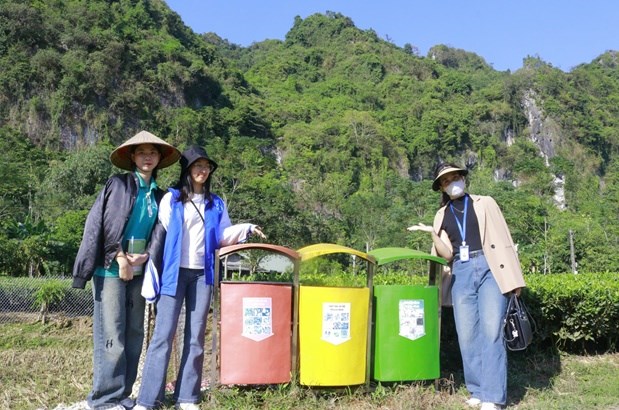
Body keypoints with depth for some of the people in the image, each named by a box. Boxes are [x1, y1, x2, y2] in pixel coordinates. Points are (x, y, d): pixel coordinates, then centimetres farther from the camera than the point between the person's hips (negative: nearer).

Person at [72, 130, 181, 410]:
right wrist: (120, 258, -11)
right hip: (111, 269, -5)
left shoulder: (159, 196, 12)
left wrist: (145, 257, -6)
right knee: (111, 335, -6)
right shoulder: (118, 185, -1)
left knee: (134, 334, 7)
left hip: (138, 272, 5)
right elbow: (99, 224, -7)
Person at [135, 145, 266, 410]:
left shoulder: (216, 204, 15)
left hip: (202, 274, 3)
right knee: (163, 335, -6)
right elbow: (160, 234, 1)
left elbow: (221, 237, 9)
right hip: (174, 272, -3)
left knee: (195, 337, 5)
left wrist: (247, 229, -6)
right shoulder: (171, 199, 5)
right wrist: (153, 270, -5)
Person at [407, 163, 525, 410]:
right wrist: (432, 233, -13)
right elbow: (446, 253, 5)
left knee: (491, 332, -10)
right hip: (461, 274, 3)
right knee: (467, 336, 2)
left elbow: (504, 239, 5)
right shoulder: (442, 215, 15)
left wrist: (514, 276, -2)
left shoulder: (485, 203, 10)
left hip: (490, 269, -3)